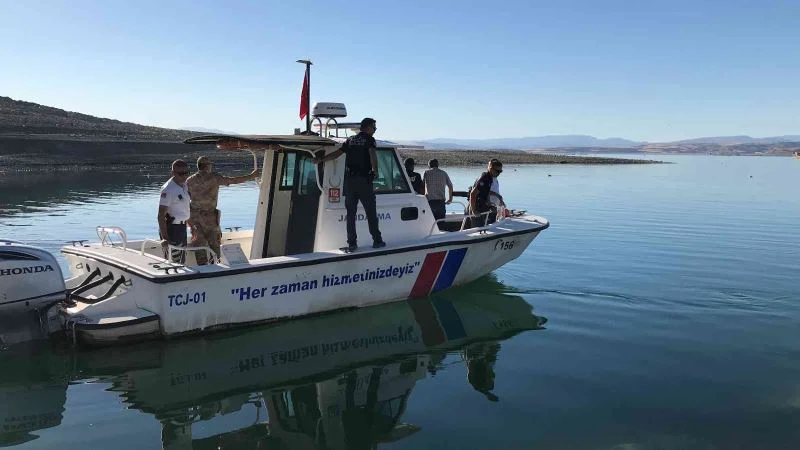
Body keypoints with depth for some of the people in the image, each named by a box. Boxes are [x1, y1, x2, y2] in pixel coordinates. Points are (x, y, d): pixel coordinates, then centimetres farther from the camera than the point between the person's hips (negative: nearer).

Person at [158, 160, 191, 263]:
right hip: (171, 228, -9)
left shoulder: (184, 185, 8)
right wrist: (164, 237, -28)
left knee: (182, 261, 17)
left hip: (182, 227, 9)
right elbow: (161, 216, -22)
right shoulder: (168, 189, -19)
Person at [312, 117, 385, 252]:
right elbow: (372, 154, -17)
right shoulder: (369, 139, 0)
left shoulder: (350, 140, 14)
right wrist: (375, 170, -11)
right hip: (364, 180, -4)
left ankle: (352, 243, 3)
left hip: (349, 180, 4)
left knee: (350, 213, 6)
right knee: (371, 213, 5)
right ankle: (377, 241, 9)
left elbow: (337, 153, 12)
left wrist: (320, 160, 21)